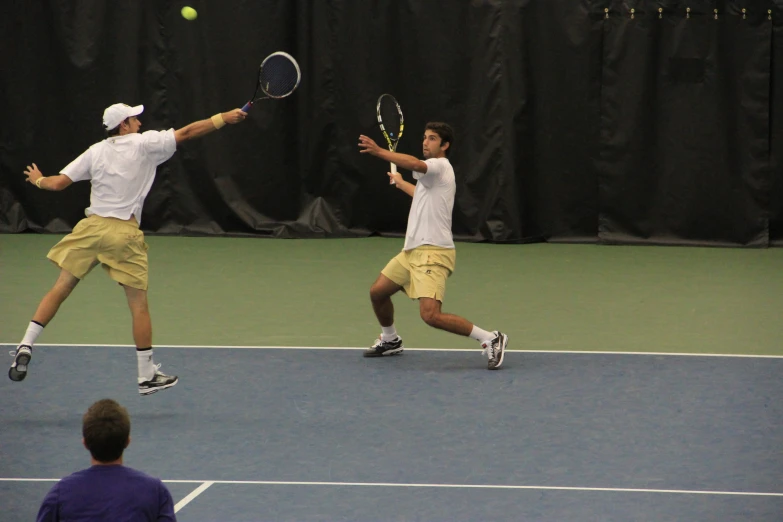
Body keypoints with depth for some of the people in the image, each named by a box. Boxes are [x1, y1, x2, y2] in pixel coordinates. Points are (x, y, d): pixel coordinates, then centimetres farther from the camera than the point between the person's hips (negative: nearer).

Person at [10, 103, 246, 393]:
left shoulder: (95, 152, 7)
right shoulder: (144, 144, 1)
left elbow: (58, 183, 2)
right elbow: (186, 133, 2)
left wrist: (38, 180, 23)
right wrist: (223, 118, 8)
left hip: (92, 227, 2)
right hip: (125, 233, -2)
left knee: (60, 290, 10)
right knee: (139, 306, 7)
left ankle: (26, 345, -2)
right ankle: (146, 376, 12)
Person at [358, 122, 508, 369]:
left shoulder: (441, 166, -10)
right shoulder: (432, 173, 20)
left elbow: (415, 164, -34)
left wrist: (379, 151, -41)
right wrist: (401, 184, 57)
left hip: (432, 253, -10)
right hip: (412, 251, 10)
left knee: (431, 315, -23)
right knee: (377, 292, 17)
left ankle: (490, 339, -14)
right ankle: (390, 340, 41)